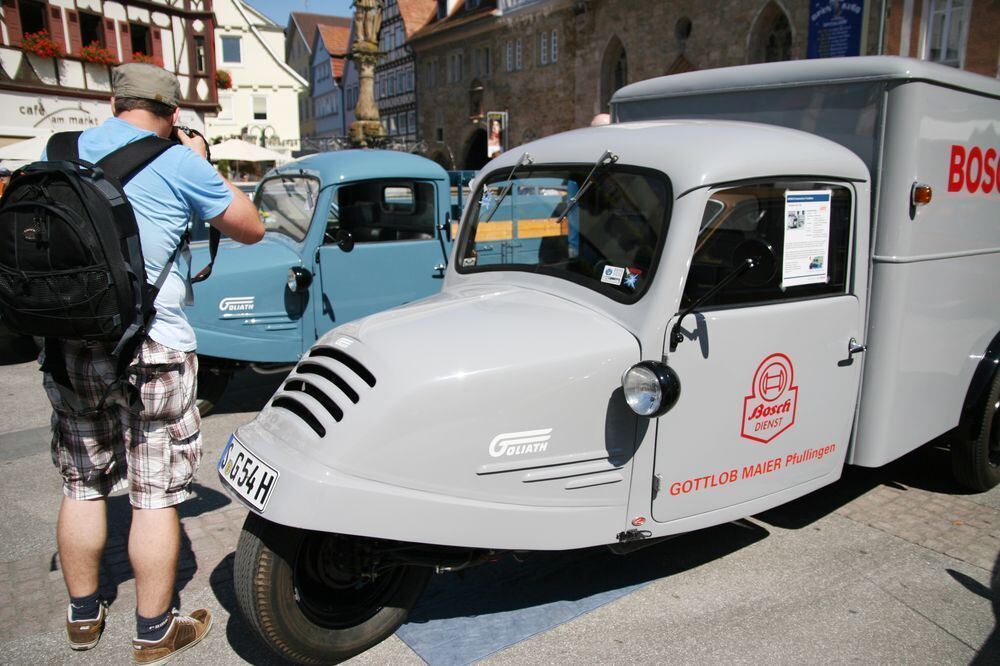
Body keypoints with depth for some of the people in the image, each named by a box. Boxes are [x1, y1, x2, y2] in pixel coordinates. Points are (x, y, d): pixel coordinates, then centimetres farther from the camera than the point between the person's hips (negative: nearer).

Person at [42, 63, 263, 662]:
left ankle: (84, 616, 35)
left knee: (83, 486, 18)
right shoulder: (179, 162, -6)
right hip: (151, 348, -5)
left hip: (67, 345, 6)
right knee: (156, 494, 6)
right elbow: (252, 230, 3)